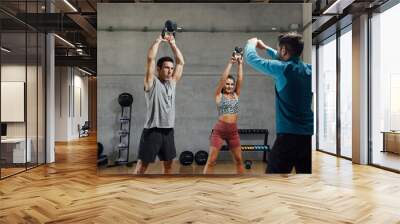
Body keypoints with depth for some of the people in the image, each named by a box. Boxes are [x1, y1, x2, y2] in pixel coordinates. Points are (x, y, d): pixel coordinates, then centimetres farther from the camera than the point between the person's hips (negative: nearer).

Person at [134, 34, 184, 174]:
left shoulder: (172, 82, 13)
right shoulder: (152, 82, -5)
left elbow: (181, 62, 14)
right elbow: (150, 58, -14)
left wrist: (172, 43, 11)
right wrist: (159, 40, -6)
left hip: (168, 129, 6)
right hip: (153, 130, -6)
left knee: (168, 162, 16)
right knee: (143, 163, 0)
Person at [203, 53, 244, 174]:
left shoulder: (236, 95, 9)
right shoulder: (219, 95, 0)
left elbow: (240, 79, 0)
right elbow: (223, 78, -10)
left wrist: (240, 64, -5)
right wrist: (230, 63, -11)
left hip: (233, 131, 4)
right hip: (219, 130, -4)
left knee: (239, 160, 11)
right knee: (211, 160, -3)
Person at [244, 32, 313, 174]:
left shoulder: (282, 69, -12)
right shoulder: (308, 69, 8)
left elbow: (252, 59, 1)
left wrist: (251, 44, 22)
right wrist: (265, 48, 38)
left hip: (289, 136, -7)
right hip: (308, 135, 7)